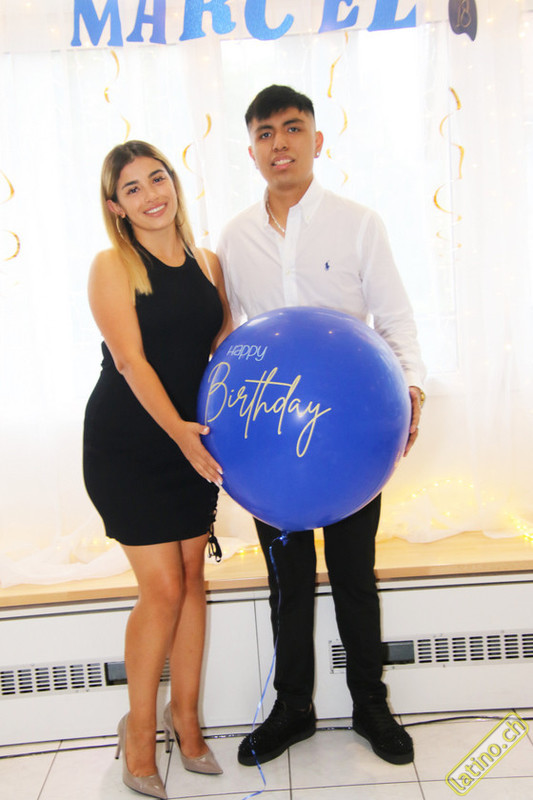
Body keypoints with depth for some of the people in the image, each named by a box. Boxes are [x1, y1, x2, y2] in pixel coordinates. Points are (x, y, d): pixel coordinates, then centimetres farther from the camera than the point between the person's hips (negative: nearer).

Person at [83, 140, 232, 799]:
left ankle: (185, 718, 28)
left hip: (191, 440, 5)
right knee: (162, 588, -4)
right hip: (125, 444, -5)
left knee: (193, 578, 8)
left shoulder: (207, 264, 8)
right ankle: (138, 729, 20)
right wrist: (179, 431, -28)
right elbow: (130, 360, -17)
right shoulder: (112, 267, -8)